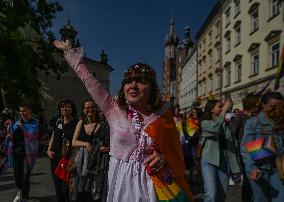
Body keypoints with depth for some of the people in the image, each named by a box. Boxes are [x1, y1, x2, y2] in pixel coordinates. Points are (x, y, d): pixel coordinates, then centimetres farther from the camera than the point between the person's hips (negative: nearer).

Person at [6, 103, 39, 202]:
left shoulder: (34, 123, -5)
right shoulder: (17, 123, 9)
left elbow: (32, 135, -19)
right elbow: (15, 137, 16)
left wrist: (22, 126, -21)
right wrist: (10, 137, -4)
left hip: (28, 153, -5)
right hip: (16, 152, 5)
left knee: (25, 176, -2)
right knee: (17, 174, 13)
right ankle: (20, 191, 43)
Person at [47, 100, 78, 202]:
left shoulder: (76, 124, -8)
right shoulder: (58, 122, 9)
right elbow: (53, 137, 20)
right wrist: (49, 150, 9)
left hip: (68, 159, -6)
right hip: (55, 158, 6)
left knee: (66, 189, -6)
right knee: (57, 187, 16)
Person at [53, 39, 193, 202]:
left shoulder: (163, 115, -5)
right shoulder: (114, 108, -4)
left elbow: (175, 152, 6)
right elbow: (90, 81, 2)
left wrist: (163, 158, -16)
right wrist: (69, 51, 9)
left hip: (151, 184, 0)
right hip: (120, 181, 1)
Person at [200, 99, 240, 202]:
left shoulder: (225, 124, 10)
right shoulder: (205, 123, -1)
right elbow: (216, 128, -24)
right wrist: (224, 109, -20)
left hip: (224, 160, 4)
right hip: (209, 160, -4)